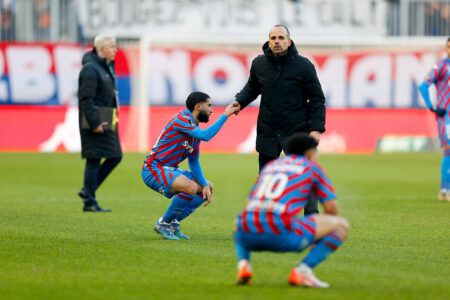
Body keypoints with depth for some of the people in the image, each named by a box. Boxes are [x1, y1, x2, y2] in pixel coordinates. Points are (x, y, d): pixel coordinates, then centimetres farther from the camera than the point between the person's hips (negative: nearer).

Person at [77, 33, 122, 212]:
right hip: (95, 123, -10)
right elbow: (85, 99, -20)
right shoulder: (90, 69, -15)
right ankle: (89, 202, -1)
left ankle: (87, 190, 16)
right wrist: (94, 123, -22)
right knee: (94, 160, -6)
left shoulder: (107, 67, 16)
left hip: (106, 122, 10)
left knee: (115, 157, 10)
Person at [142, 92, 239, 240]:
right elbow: (205, 136, -32)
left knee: (208, 188, 11)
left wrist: (205, 185, 1)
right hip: (154, 169, -10)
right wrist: (225, 115, -24)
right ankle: (163, 223, -10)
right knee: (190, 188, -31)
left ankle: (173, 222, 9)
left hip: (170, 170, 10)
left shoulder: (195, 128, 13)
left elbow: (194, 162, 15)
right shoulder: (181, 119, -17)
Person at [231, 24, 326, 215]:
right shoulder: (259, 64, 1)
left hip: (297, 131, -3)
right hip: (267, 132, 3)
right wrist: (240, 101, 0)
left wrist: (316, 128, -11)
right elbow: (252, 87, 20)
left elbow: (317, 99, -2)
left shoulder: (303, 66, -7)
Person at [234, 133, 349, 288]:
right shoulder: (312, 167, 17)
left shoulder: (270, 165, 29)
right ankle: (302, 271, -8)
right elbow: (332, 209, 13)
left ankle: (243, 264, 12)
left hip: (248, 236, 5)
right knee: (341, 225, 9)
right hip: (280, 233, -5)